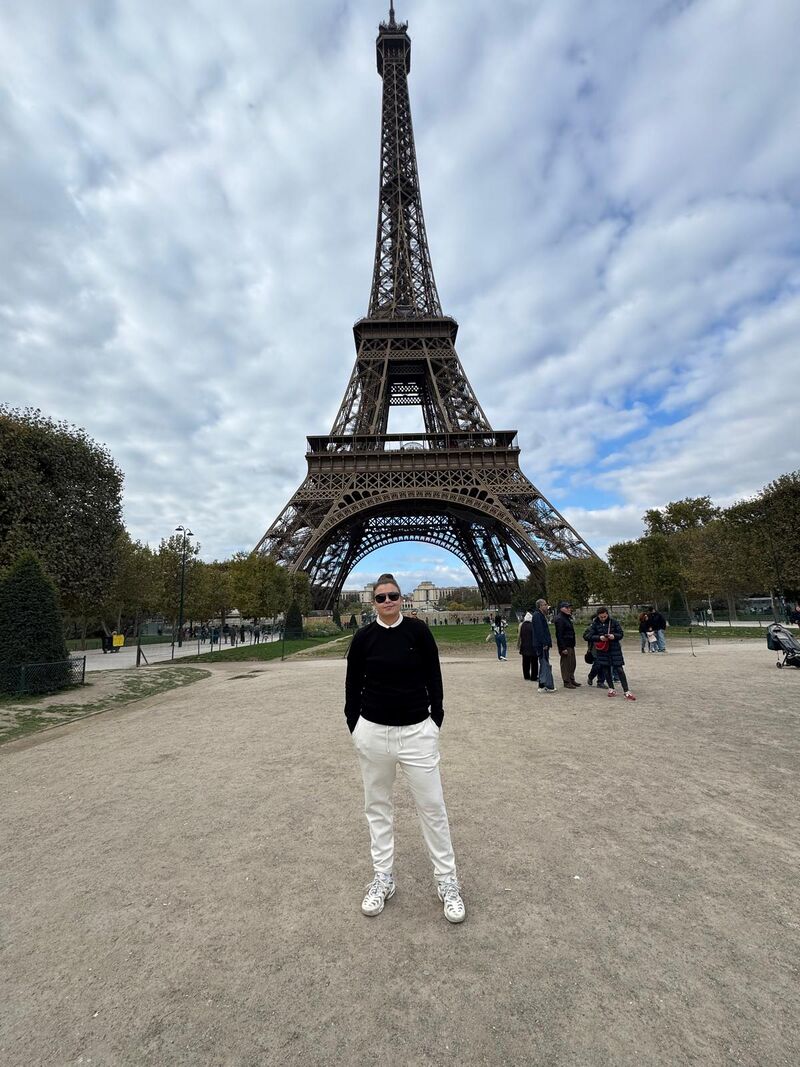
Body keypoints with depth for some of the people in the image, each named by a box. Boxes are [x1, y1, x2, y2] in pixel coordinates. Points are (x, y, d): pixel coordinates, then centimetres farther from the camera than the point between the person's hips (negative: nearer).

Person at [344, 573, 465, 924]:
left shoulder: (418, 630, -7)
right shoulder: (363, 637, -4)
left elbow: (434, 677, 0)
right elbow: (352, 685, 4)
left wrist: (435, 721, -1)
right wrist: (356, 728, 4)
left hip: (417, 732, -1)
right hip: (373, 733, 2)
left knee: (432, 806, 7)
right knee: (377, 805, 15)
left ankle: (446, 880, 27)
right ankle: (383, 878, 34)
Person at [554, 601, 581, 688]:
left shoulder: (567, 618, 17)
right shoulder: (559, 619, -16)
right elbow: (559, 635, -20)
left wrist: (572, 644, 19)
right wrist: (563, 648, -23)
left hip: (571, 645, 10)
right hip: (565, 646, -10)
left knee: (572, 664, 16)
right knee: (566, 664, -3)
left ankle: (572, 680, 27)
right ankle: (567, 682, 5)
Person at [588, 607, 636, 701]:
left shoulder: (614, 622, -4)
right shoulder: (594, 624, -2)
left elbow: (621, 634, 0)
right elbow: (591, 636, -1)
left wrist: (614, 636, -20)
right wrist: (599, 638, -20)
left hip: (615, 649, -1)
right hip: (602, 650, 2)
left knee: (619, 669, -3)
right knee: (606, 670, 9)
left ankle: (626, 691, 0)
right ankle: (611, 689, 24)